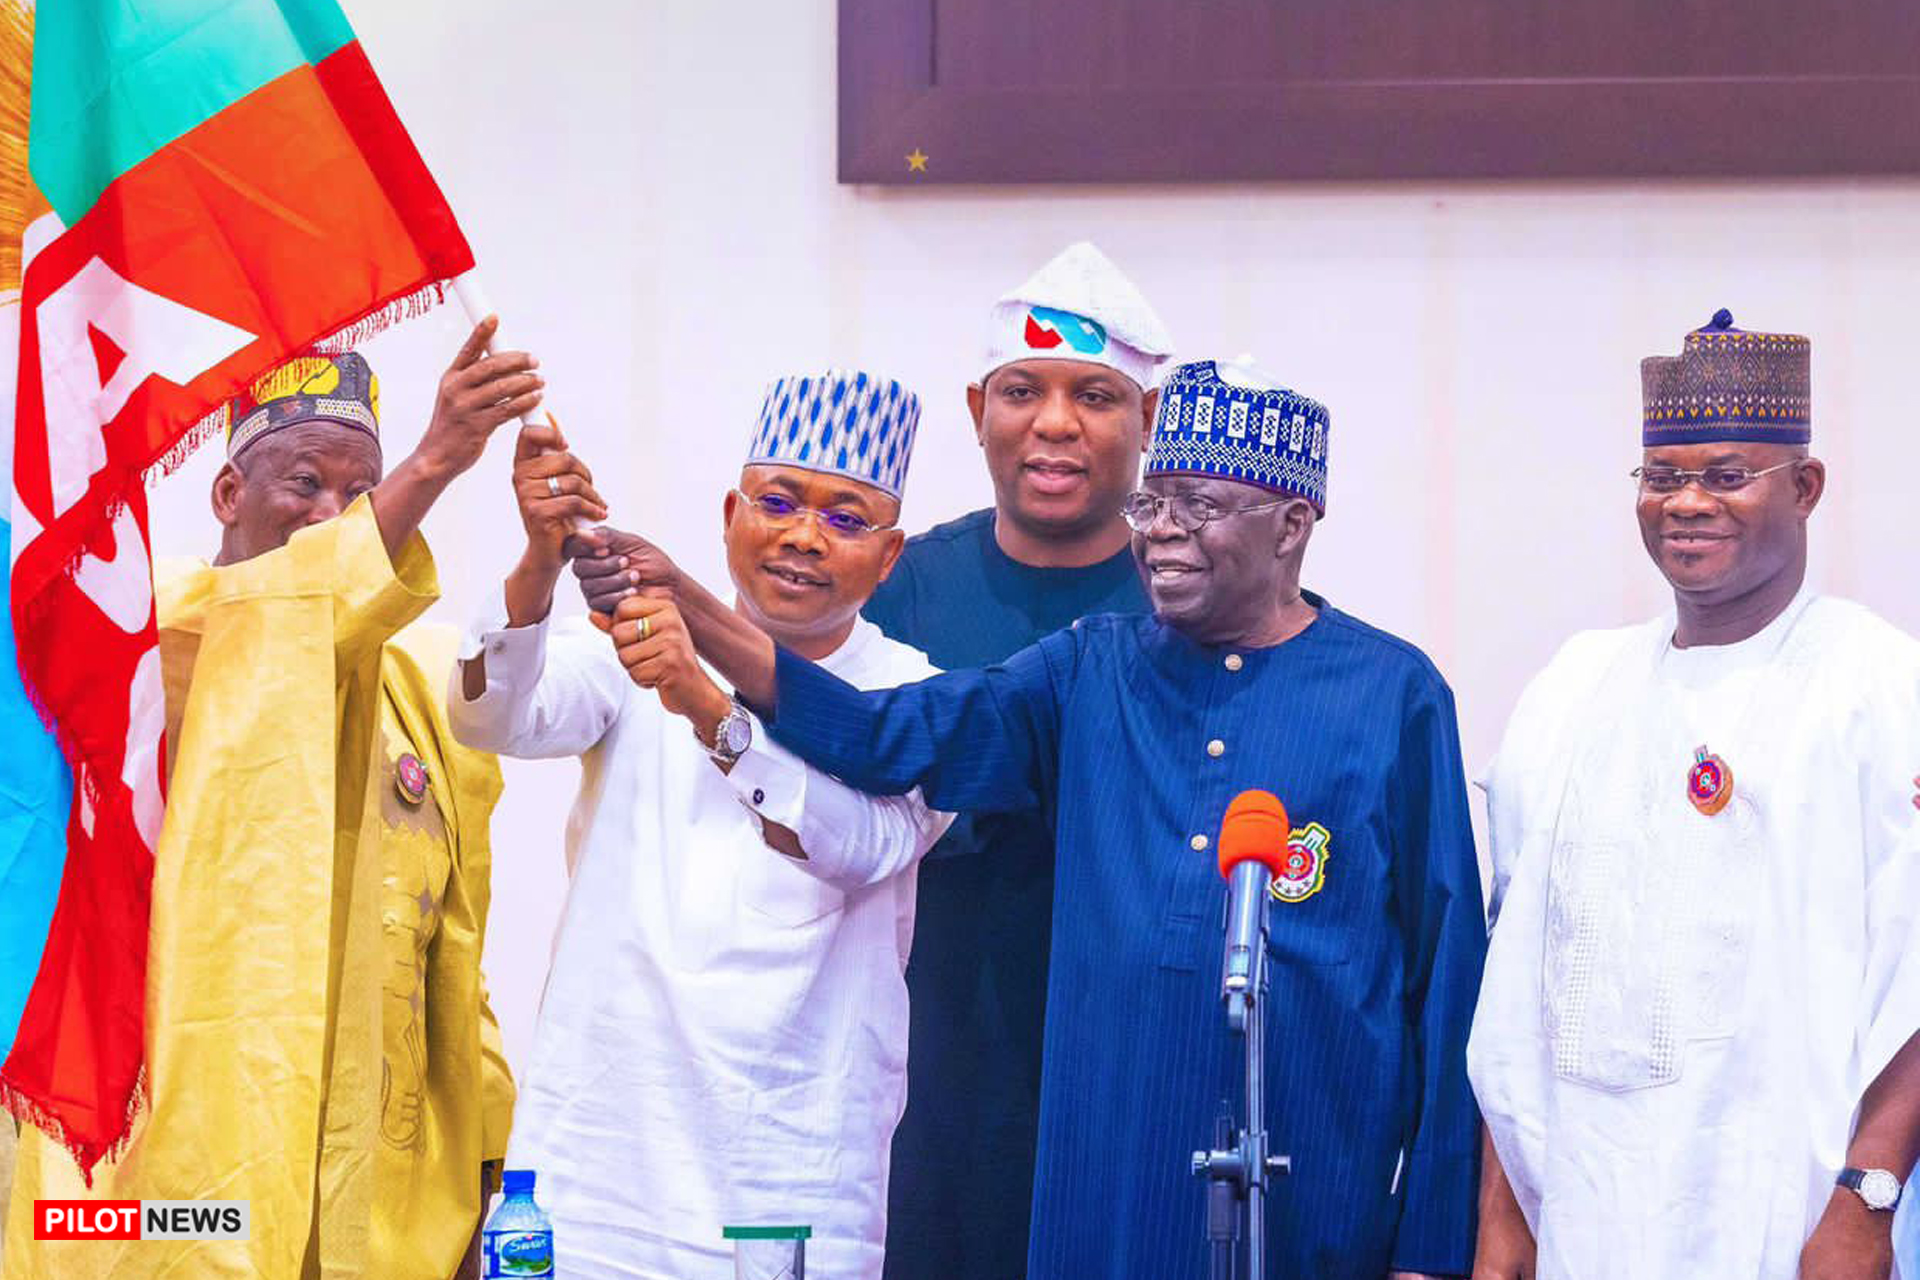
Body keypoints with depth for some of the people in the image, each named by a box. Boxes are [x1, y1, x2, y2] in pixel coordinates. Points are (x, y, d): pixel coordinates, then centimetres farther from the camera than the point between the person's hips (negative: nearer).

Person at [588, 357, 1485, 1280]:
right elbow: (891, 735, -3)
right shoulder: (1092, 674, 10)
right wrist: (686, 607, -16)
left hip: (1307, 1204, -3)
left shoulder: (1393, 695, 1)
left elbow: (1444, 969, 0)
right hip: (1100, 1196, 3)